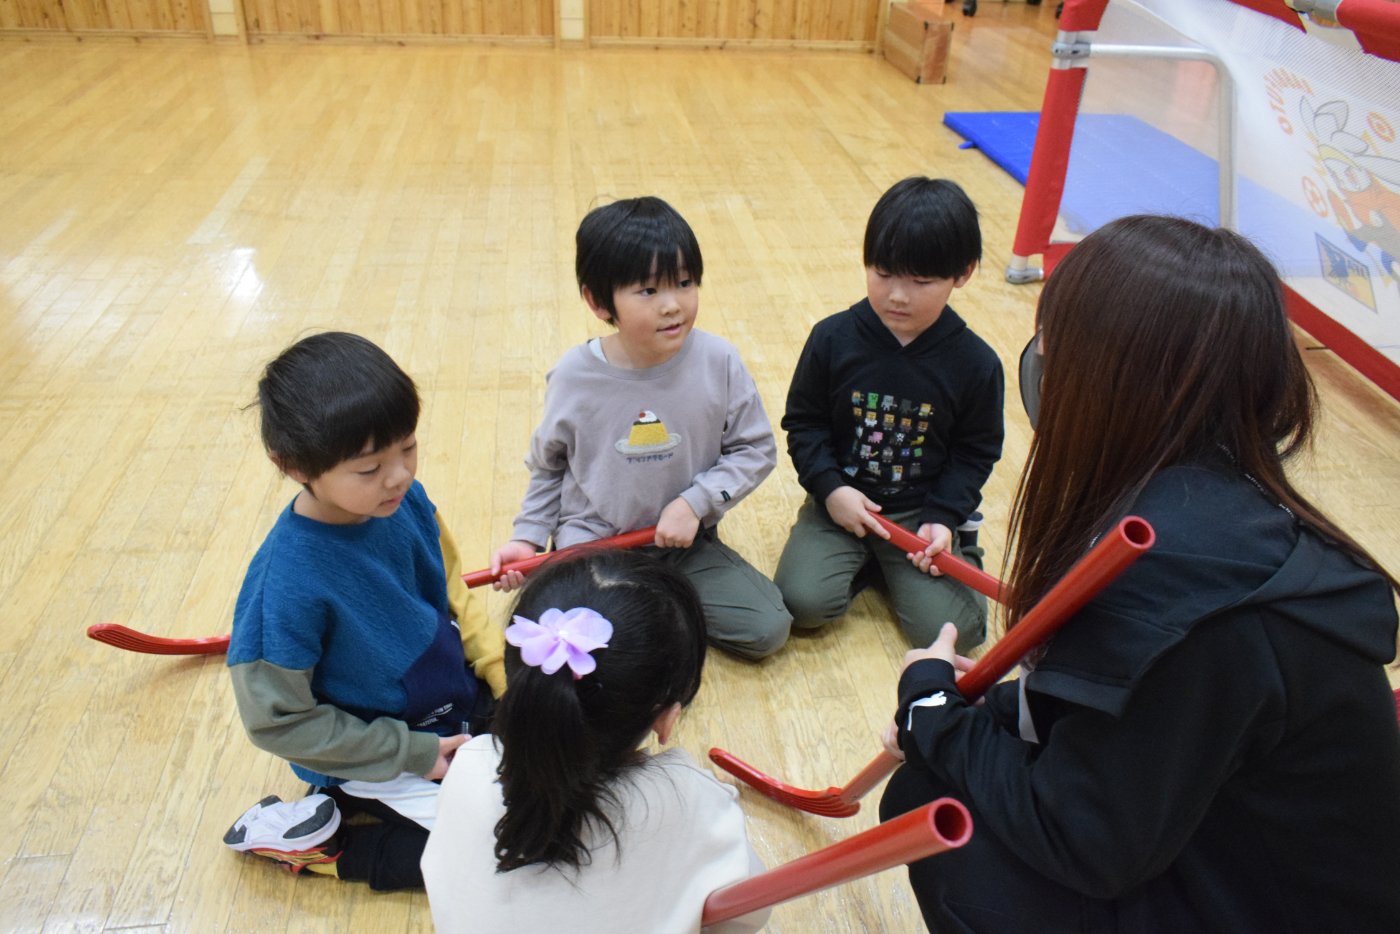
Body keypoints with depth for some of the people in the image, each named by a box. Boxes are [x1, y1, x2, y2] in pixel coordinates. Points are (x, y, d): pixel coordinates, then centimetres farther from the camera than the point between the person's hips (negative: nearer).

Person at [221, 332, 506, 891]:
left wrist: (508, 677, -6)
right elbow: (276, 720, -20)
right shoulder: (287, 583, -30)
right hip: (380, 754, -6)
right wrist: (413, 755, -17)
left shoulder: (406, 500, -13)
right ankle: (317, 840, 4)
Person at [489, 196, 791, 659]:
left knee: (767, 628, -14)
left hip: (686, 541, 2)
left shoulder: (717, 362, -13)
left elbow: (756, 450, -3)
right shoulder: (574, 377, -12)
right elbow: (548, 468, 6)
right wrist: (527, 538, -4)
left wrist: (695, 503, -16)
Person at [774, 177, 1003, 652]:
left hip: (924, 510, 0)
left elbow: (976, 452, 0)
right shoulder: (833, 338, -9)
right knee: (803, 602, -19)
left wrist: (942, 518, -13)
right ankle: (862, 558, 11)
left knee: (951, 629, -12)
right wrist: (830, 489, -14)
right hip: (843, 499, 1)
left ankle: (958, 546, 16)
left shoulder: (975, 362, -8)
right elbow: (803, 421, -1)